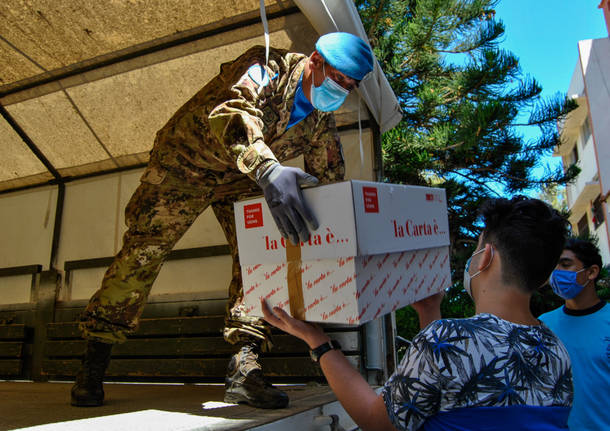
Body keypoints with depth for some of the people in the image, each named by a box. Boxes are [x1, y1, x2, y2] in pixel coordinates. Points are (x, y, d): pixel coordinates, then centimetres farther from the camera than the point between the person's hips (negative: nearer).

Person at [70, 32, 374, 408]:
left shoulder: (323, 119, -5)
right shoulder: (269, 67, -26)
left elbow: (329, 179, 0)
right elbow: (231, 112, -47)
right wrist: (268, 169, -65)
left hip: (242, 178, 6)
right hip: (186, 161, -5)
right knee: (144, 250, -8)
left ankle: (245, 369, -10)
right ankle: (94, 362, 7)